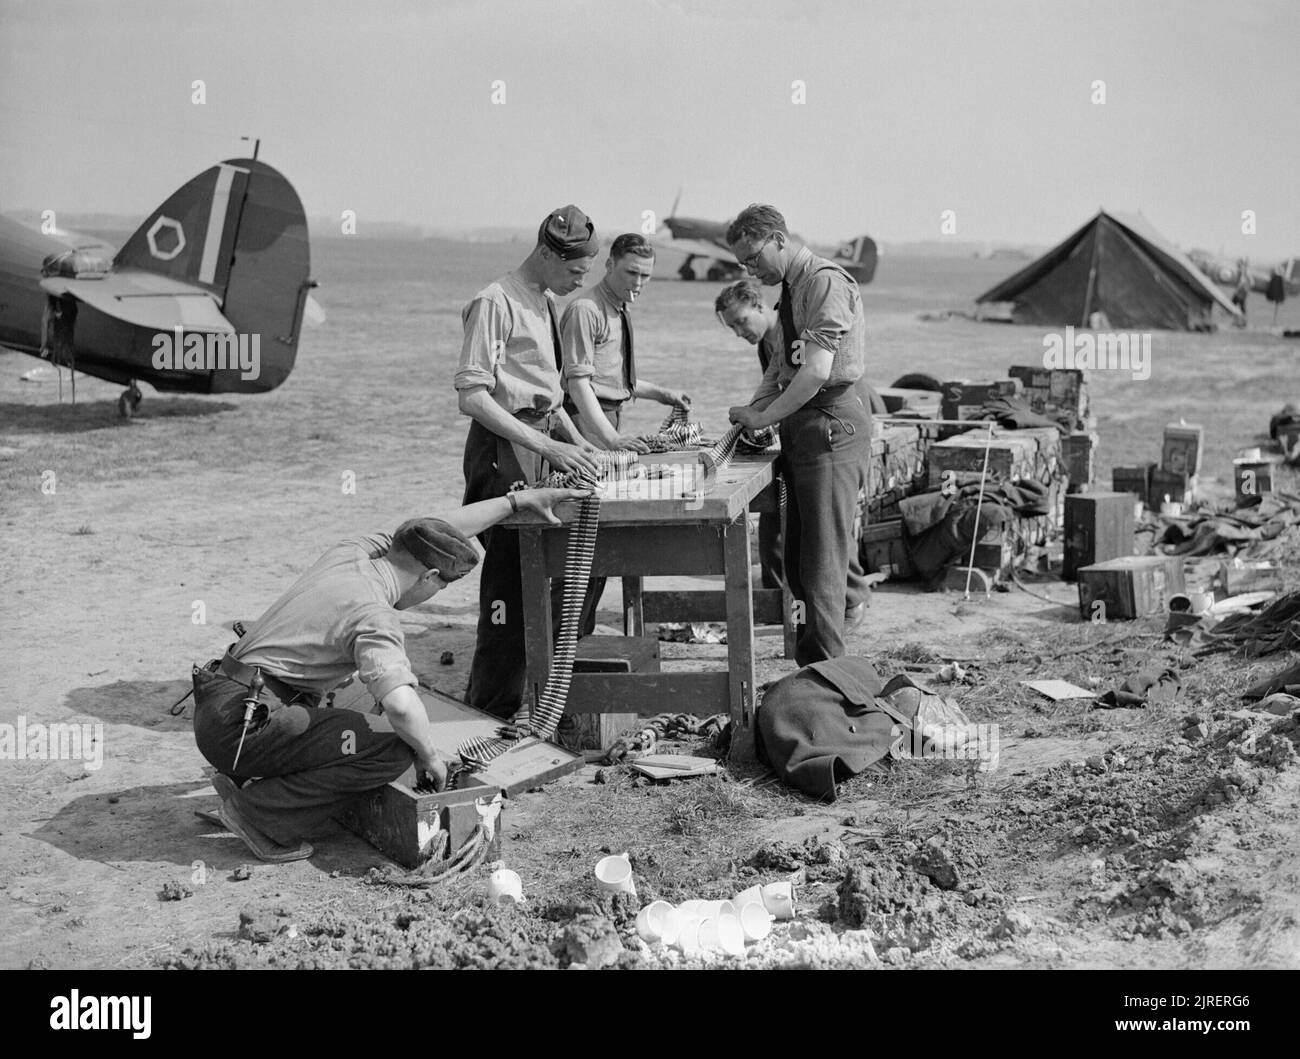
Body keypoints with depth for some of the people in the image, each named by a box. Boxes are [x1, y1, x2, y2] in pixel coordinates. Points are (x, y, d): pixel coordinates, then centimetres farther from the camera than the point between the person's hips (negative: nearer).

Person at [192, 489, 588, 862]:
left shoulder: (352, 552, 7)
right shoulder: (373, 615, -19)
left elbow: (442, 530, 22)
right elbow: (401, 704, -34)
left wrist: (518, 499, 27)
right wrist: (429, 755, -14)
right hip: (239, 726, -9)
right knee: (395, 748, -16)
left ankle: (241, 777, 20)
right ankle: (262, 815, -11)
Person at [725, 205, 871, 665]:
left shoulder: (826, 282, -13)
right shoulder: (792, 288, 17)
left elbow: (817, 372, -22)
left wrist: (764, 418, -15)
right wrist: (754, 407, 2)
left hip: (831, 425, -10)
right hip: (802, 429, 10)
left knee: (822, 561, -9)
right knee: (797, 561, 12)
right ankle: (809, 666, 20)